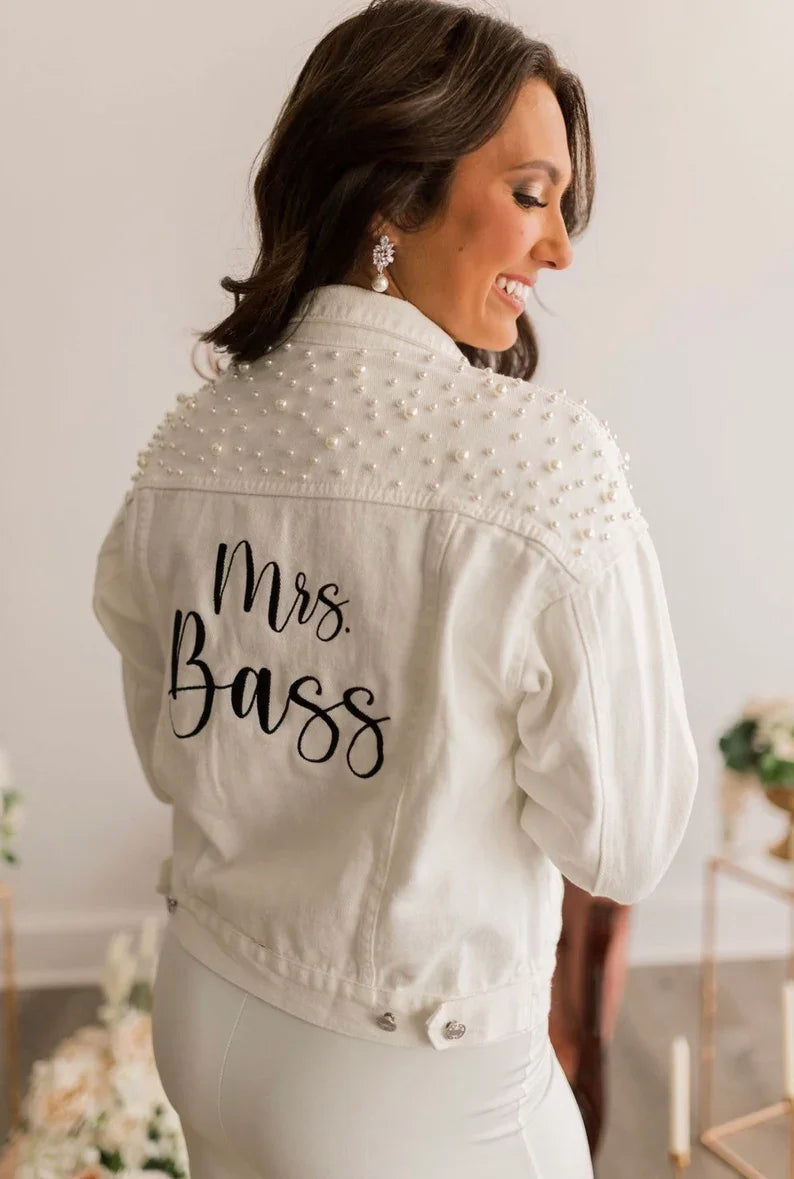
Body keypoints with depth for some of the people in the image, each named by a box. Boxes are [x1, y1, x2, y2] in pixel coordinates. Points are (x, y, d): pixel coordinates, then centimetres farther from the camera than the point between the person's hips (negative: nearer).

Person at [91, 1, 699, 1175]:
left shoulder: (188, 443, -8)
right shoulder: (544, 457, -25)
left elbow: (171, 758, 4)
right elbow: (623, 847, -16)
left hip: (203, 1019, 5)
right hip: (407, 1080, -4)